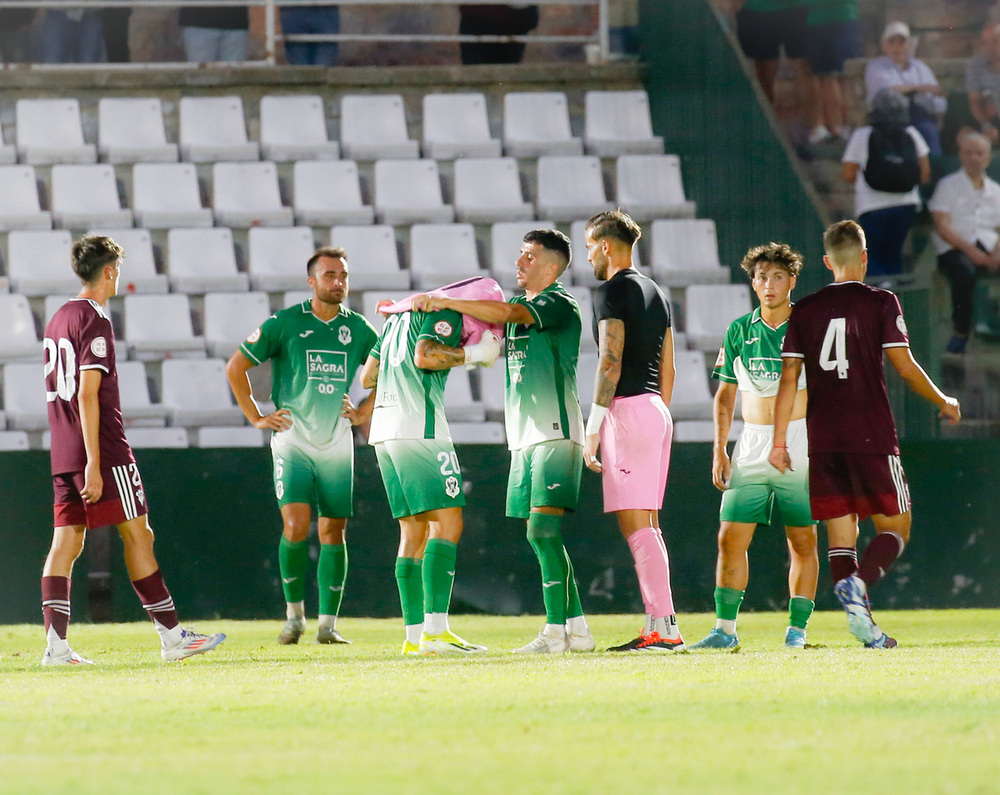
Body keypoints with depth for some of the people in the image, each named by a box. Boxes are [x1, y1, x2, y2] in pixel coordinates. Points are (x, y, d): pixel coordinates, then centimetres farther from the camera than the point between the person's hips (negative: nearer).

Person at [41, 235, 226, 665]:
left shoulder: (58, 319, 16)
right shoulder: (95, 321, -11)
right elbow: (88, 394, -18)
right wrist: (94, 464, -21)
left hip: (64, 453, 8)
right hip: (104, 452, -8)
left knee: (66, 541, 3)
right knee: (138, 535, -3)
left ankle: (56, 642, -6)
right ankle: (172, 637, 0)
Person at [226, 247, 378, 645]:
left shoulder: (359, 329, 6)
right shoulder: (284, 323, -4)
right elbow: (236, 367, 1)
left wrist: (364, 412, 10)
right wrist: (256, 417, -1)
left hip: (337, 444, 3)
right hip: (293, 441, -3)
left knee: (333, 531, 2)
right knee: (296, 526, -15)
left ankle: (328, 624, 6)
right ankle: (294, 613, 3)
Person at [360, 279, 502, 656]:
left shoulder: (399, 317, 25)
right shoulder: (445, 313, -2)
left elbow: (367, 377, 27)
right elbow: (424, 356, -19)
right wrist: (475, 353, -8)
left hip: (384, 429, 9)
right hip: (419, 430, -9)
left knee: (414, 530, 10)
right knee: (447, 522, -11)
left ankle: (415, 633, 6)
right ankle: (435, 630, -20)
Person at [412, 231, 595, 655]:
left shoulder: (559, 303, -8)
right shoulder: (520, 306, 19)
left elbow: (506, 313, -22)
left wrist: (443, 301, -18)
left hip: (555, 434, -9)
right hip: (525, 437, 9)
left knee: (543, 527, -15)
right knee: (541, 536, 7)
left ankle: (555, 631, -17)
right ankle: (576, 627, 12)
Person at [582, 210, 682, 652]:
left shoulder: (612, 292, -8)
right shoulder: (655, 293, 20)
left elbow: (610, 363, -15)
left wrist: (593, 429, -15)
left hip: (627, 408, -9)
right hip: (657, 410, 9)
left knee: (635, 524, -11)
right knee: (646, 526, 11)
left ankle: (665, 627, -18)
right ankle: (657, 628, 9)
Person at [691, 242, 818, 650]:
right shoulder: (739, 331, 8)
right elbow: (725, 395, 14)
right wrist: (719, 451, 6)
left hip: (800, 441, -3)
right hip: (751, 445, 3)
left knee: (802, 541, -1)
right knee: (731, 537, -3)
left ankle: (797, 627, 7)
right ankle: (725, 628, 1)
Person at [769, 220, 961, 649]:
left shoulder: (804, 311, 9)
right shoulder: (880, 303, -1)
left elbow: (789, 379, 6)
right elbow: (905, 366, -3)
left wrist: (779, 442, 8)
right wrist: (944, 402, 13)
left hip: (823, 440, 3)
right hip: (872, 437, -3)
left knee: (841, 533, 7)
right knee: (895, 528, 4)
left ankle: (862, 621, -4)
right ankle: (859, 582, -24)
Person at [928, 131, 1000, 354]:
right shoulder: (948, 185, 9)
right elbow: (942, 227, -2)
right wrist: (970, 249, -17)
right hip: (954, 249, -4)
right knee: (965, 271, -39)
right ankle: (961, 332, -25)